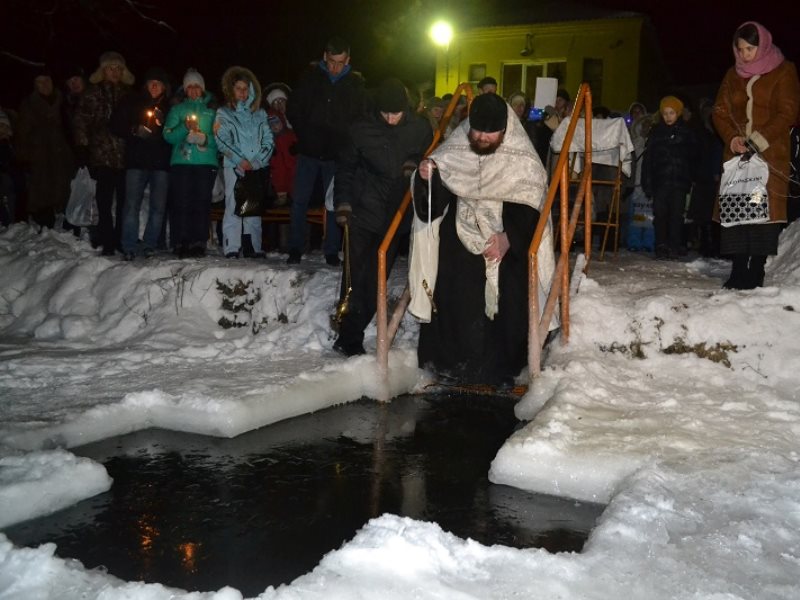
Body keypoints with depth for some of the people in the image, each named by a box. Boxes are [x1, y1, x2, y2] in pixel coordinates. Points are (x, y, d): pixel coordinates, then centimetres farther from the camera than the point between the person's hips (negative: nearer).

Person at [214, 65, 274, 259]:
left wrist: (257, 160, -5)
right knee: (234, 206, -9)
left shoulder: (259, 113, 16)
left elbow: (268, 140, 10)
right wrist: (240, 160, -11)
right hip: (234, 167, -3)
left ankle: (253, 248, 5)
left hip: (258, 167, 3)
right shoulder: (224, 113, 9)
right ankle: (231, 248, -10)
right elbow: (222, 141, -2)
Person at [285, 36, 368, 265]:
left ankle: (332, 251, 13)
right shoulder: (311, 77, 2)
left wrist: (346, 141, -6)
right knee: (300, 201, 2)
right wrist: (304, 133, -1)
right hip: (309, 151, 1)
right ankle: (296, 248, 11)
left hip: (337, 154, 0)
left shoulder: (355, 83, 1)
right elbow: (292, 109, 7)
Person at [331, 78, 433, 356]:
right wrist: (342, 204, 0)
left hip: (396, 216, 1)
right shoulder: (362, 129, -1)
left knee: (377, 279, 4)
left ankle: (350, 337, 14)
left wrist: (415, 164, -10)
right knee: (355, 276, -3)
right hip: (362, 212, -1)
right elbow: (345, 166, 8)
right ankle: (349, 338, 6)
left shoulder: (420, 129, 0)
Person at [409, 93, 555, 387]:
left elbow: (530, 207, -9)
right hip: (459, 245, 2)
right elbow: (434, 200, 4)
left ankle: (500, 370, 16)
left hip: (508, 250, -2)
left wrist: (509, 236, -23)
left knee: (504, 309, -2)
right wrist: (427, 177, -17)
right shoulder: (454, 150, 1)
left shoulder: (522, 160, -7)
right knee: (454, 305, 1)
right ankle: (449, 365, 19)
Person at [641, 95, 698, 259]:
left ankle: (675, 246, 5)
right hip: (660, 180, 0)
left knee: (677, 214, 0)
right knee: (660, 214, -2)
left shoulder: (686, 132, 8)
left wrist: (690, 180, -3)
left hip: (679, 181, 0)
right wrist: (647, 183, -2)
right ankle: (661, 247, 4)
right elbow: (648, 158, 4)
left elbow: (693, 157, 8)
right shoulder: (656, 131, 7)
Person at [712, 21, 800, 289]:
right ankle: (738, 271, -1)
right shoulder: (733, 75, 15)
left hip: (770, 153, -4)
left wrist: (760, 139, -15)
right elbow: (720, 112, 12)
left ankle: (756, 270, -7)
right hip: (737, 152, 4)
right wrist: (732, 138, -7)